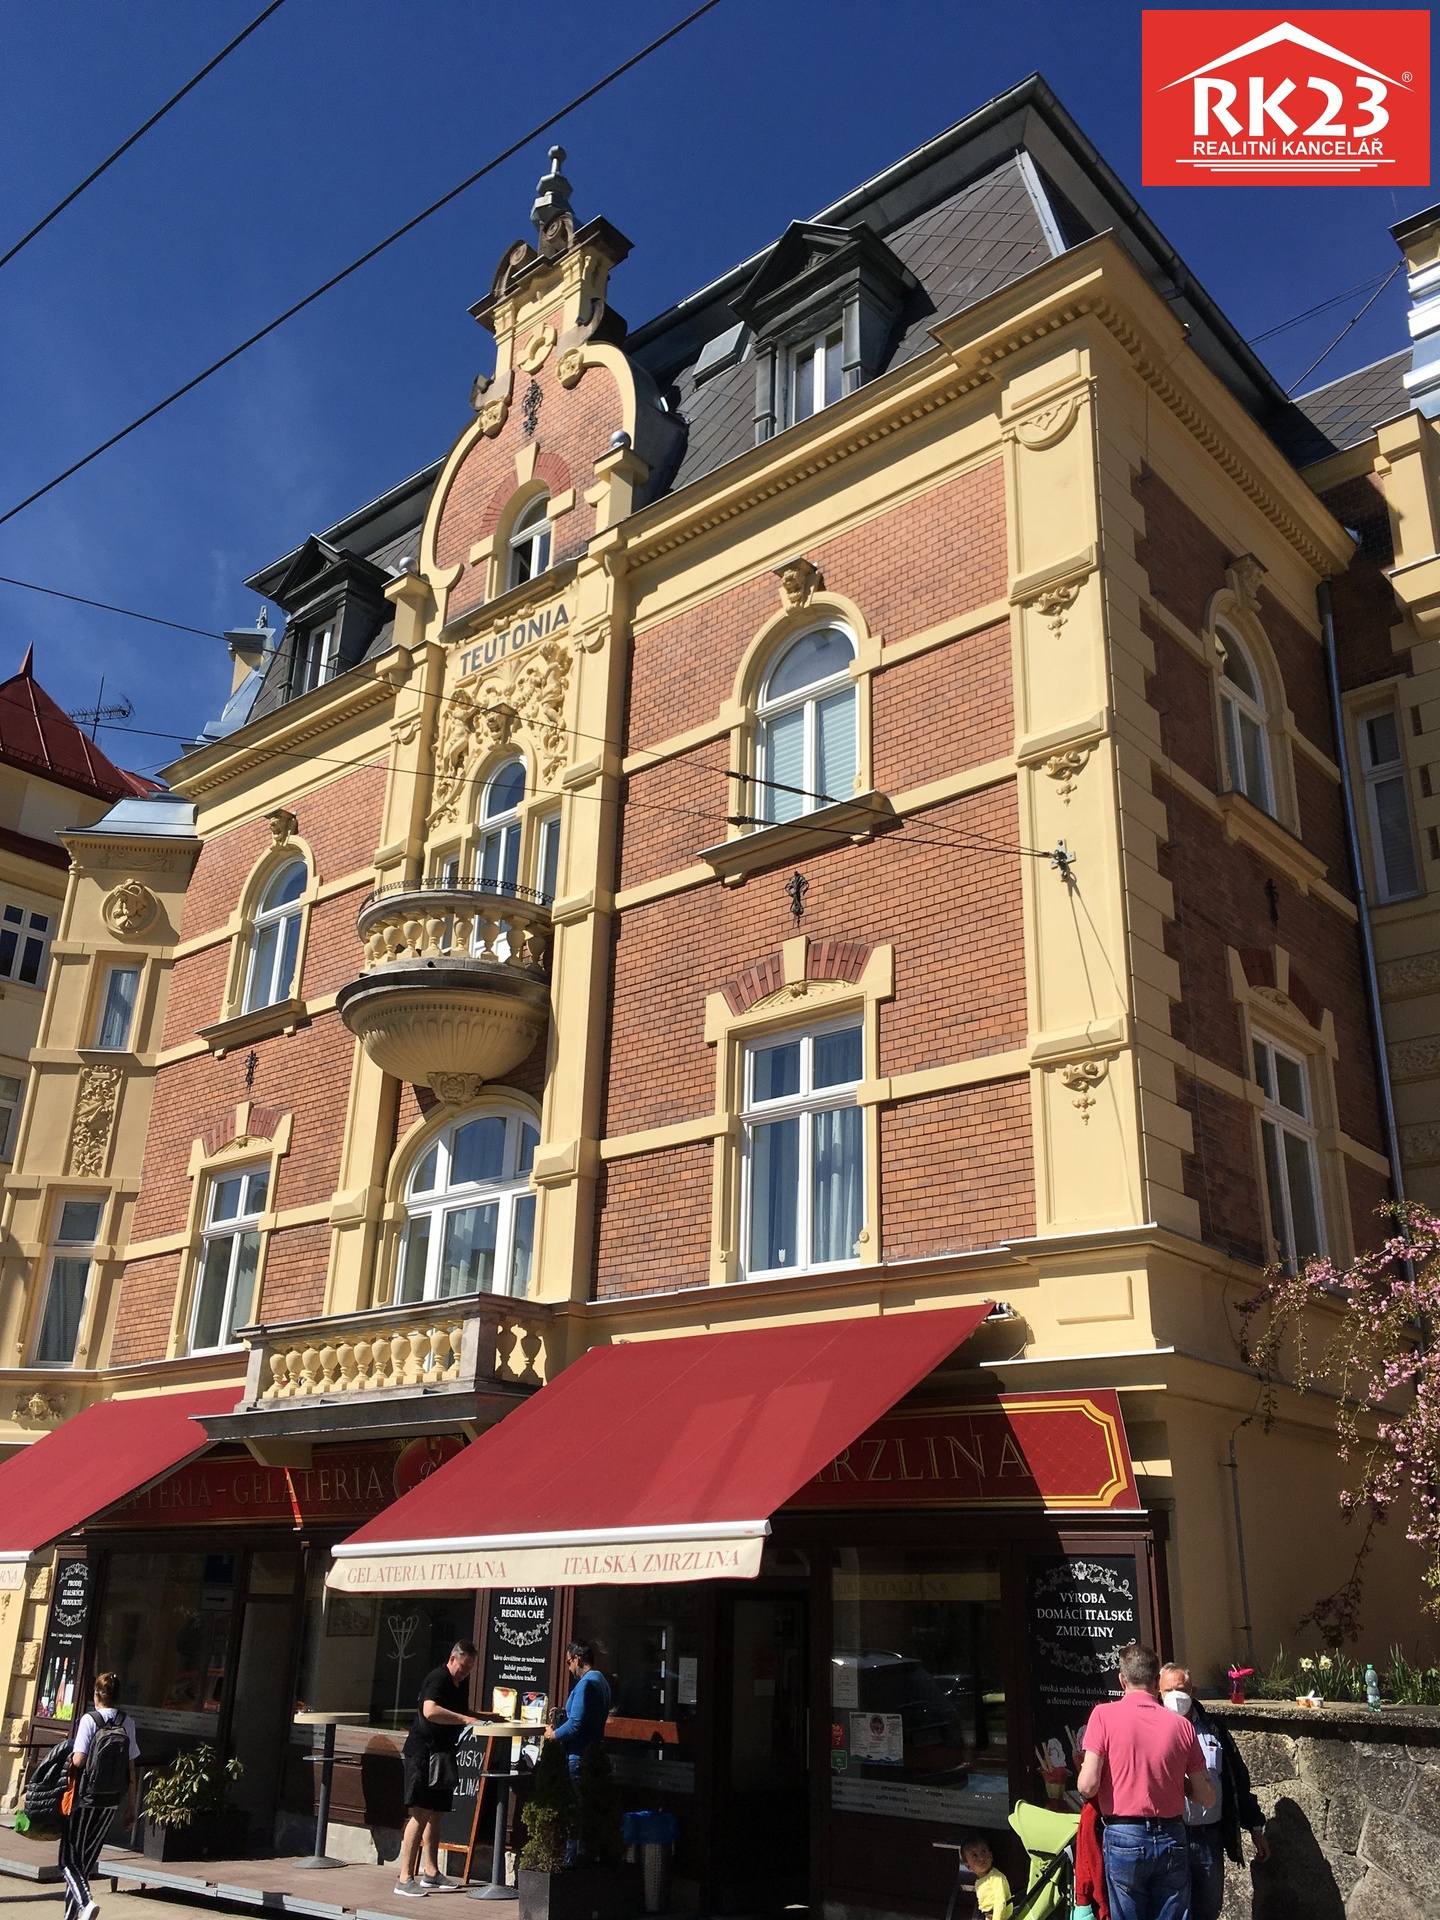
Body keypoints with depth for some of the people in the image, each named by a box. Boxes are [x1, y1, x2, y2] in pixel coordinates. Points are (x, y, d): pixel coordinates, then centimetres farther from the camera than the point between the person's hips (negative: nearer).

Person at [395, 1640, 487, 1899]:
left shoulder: (461, 1683, 13)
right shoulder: (437, 1679, -16)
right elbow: (430, 1711, -32)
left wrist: (488, 1717, 12)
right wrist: (466, 1719, -30)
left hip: (443, 1753, 9)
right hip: (423, 1750, -9)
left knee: (435, 1814, 14)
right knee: (420, 1814, -11)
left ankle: (431, 1873, 22)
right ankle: (405, 1879, -9)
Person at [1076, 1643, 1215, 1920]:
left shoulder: (1104, 1715, -9)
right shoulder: (1181, 1725, -1)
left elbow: (1088, 1787, -15)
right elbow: (1207, 1798, 4)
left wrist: (1083, 1772, 7)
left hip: (1124, 1838, -2)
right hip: (1172, 1840, 2)